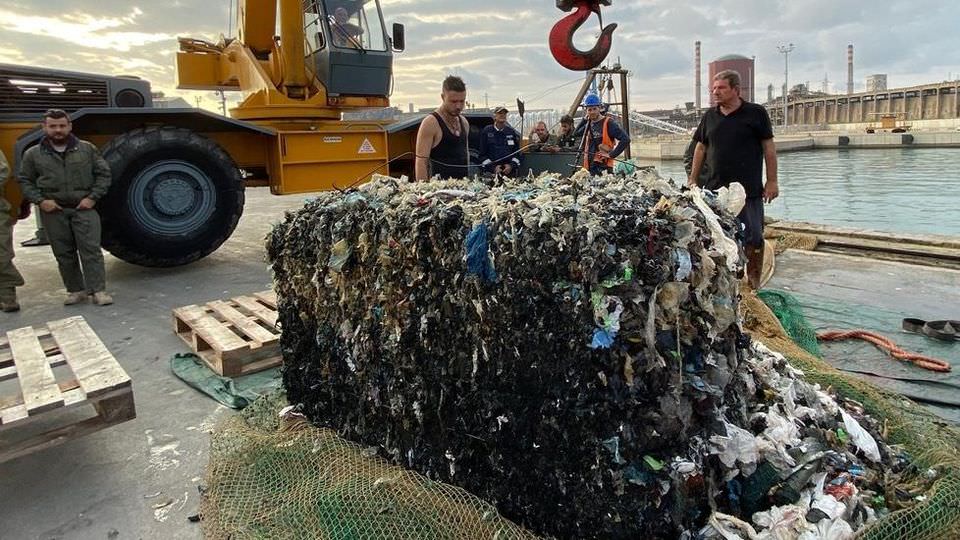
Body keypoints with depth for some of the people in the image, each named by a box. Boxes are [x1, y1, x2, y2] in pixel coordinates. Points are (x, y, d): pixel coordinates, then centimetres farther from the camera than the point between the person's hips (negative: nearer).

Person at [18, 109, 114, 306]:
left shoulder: (87, 149, 3)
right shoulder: (33, 154, 6)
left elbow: (103, 174, 4)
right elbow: (25, 181, 11)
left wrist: (93, 197, -6)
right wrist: (40, 200, -5)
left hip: (84, 208, -2)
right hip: (53, 211, 2)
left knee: (91, 250, -7)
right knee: (64, 253, 7)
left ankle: (98, 291, -5)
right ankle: (76, 290, 17)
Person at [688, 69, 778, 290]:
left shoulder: (756, 113, 0)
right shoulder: (710, 117, 11)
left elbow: (768, 147, 0)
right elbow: (701, 148, 16)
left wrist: (772, 181, -4)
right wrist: (692, 180, 13)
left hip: (749, 189, -3)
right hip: (714, 189, 4)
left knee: (753, 237, 2)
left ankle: (754, 284, 14)